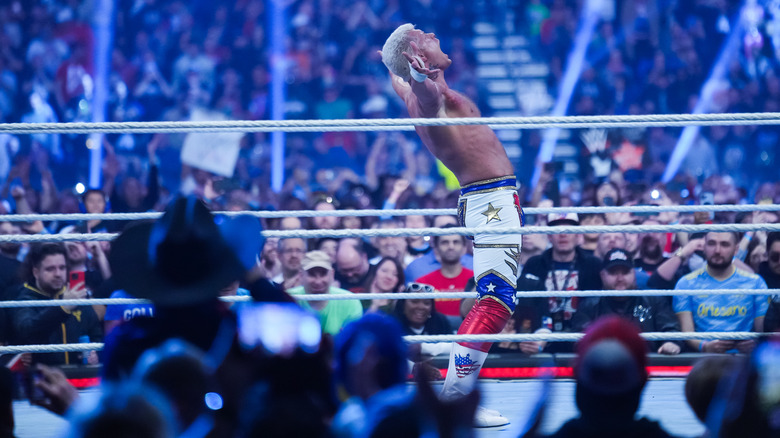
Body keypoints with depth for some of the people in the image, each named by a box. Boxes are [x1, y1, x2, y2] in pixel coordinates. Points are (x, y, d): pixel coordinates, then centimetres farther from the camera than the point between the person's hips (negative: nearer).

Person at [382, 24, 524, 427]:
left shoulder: (412, 91, 14)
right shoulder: (428, 93, -15)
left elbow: (398, 81, 39)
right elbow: (425, 92, -41)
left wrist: (392, 63, 61)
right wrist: (420, 77, -64)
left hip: (490, 200, 11)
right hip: (493, 200, -11)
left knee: (493, 301, 13)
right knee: (496, 301, -17)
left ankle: (459, 390, 11)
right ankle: (454, 399, -21)